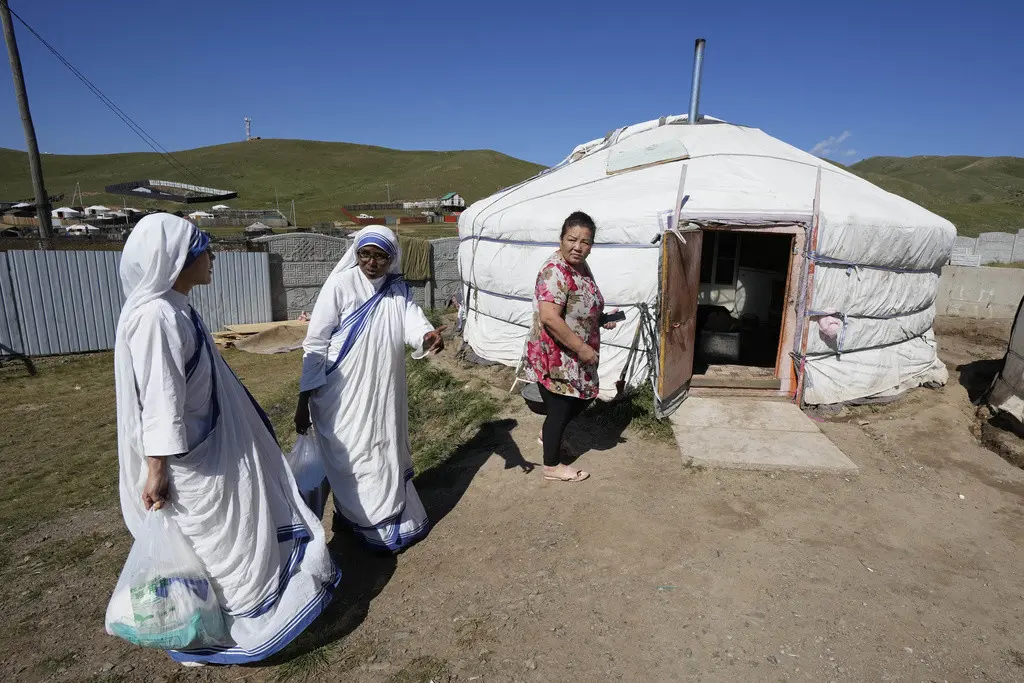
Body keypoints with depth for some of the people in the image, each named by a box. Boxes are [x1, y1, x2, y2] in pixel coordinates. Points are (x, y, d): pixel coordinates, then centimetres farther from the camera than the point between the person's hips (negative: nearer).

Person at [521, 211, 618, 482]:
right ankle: (552, 466, 26)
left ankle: (549, 434, 45)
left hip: (574, 356, 10)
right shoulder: (555, 271, -25)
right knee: (559, 408, 5)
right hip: (554, 356, -10)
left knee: (584, 397, 22)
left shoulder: (581, 266, 6)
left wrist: (601, 318, 4)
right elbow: (549, 318, -32)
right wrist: (582, 348, -26)